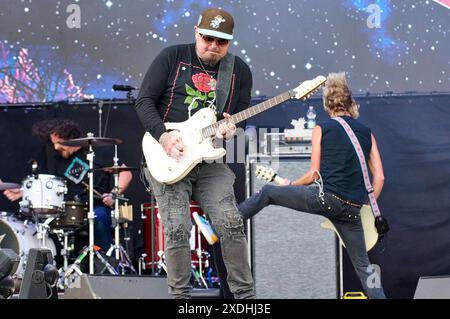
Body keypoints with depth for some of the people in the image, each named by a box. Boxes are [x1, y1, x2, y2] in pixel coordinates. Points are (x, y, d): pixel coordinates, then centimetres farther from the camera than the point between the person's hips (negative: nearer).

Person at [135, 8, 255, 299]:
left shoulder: (240, 71, 7)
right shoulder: (172, 58, -1)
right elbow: (145, 101, -3)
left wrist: (232, 129, -13)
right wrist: (163, 136, -16)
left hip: (210, 160, 2)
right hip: (168, 158, -2)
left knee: (231, 223, -12)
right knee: (177, 229, -11)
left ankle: (245, 294, 1)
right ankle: (180, 296, 4)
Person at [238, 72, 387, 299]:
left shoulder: (322, 129, 5)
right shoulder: (367, 133, 15)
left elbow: (314, 174, 3)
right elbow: (379, 177, 9)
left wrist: (290, 184, 20)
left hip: (326, 197, -3)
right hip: (352, 208, 3)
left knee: (268, 192, 17)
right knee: (362, 265, 12)